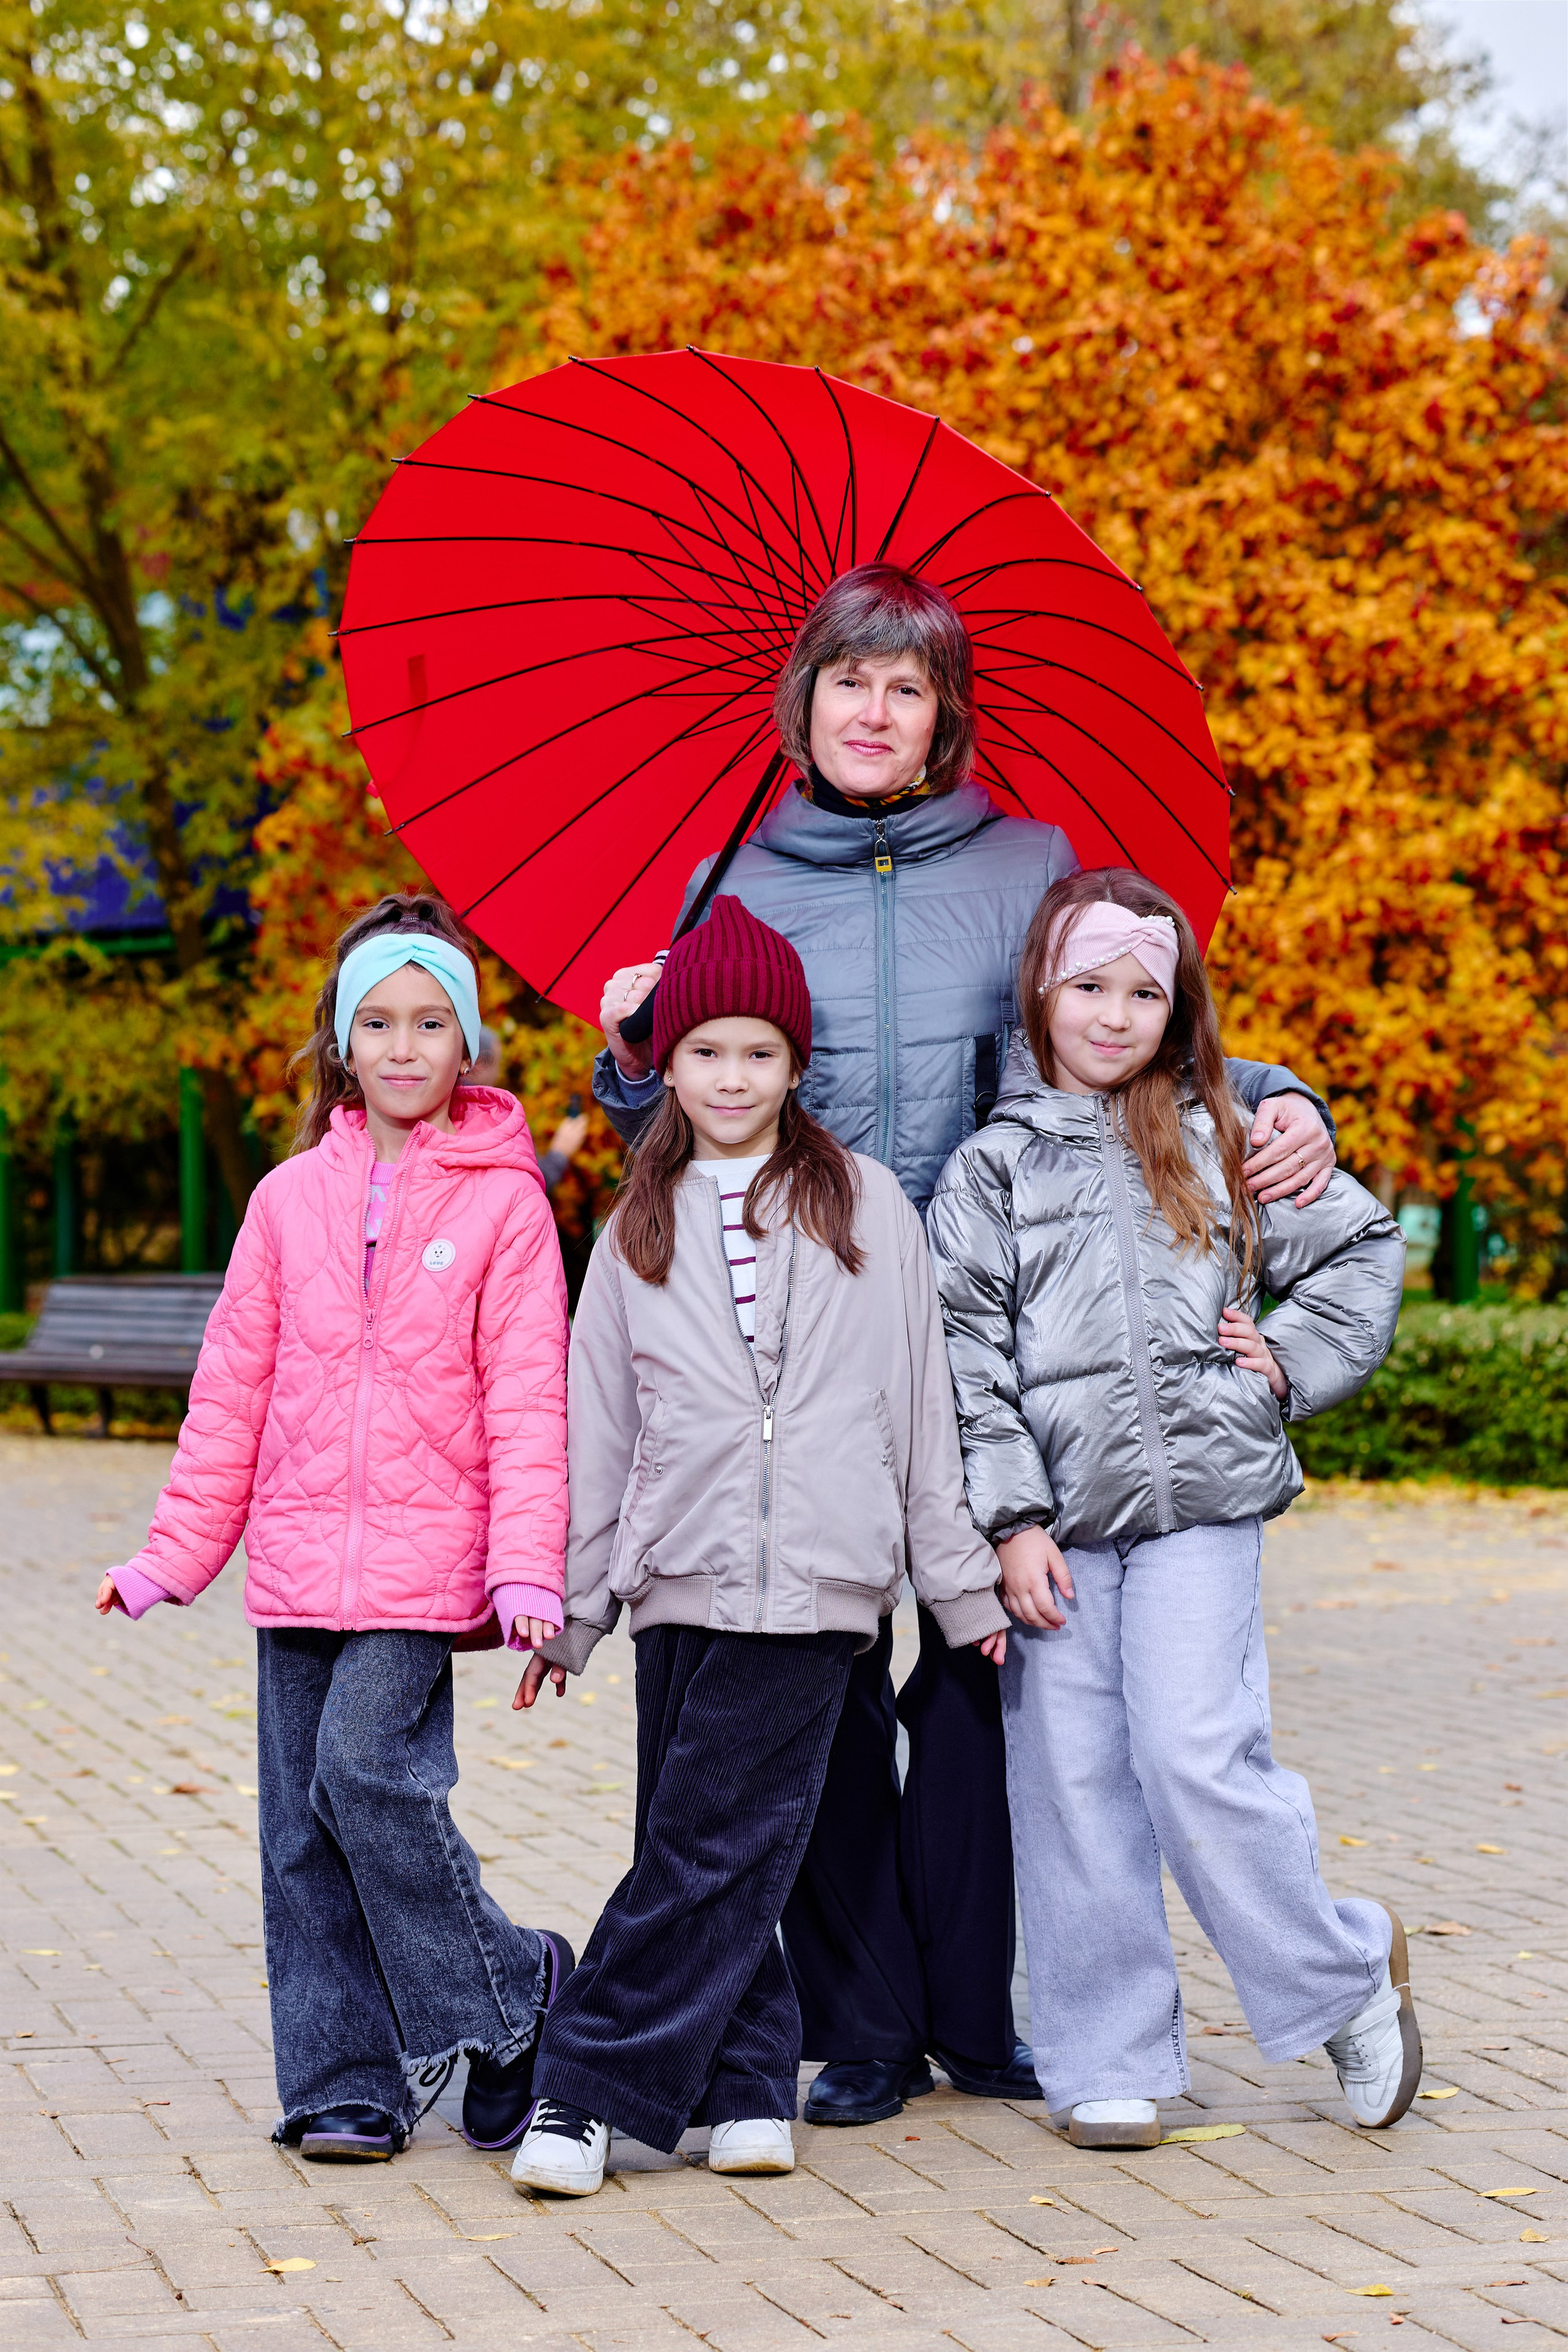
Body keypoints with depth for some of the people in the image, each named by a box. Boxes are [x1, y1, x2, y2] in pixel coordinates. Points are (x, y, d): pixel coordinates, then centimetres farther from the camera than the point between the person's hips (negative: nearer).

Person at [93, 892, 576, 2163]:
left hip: (425, 1557, -4)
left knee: (369, 1773, -16)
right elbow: (234, 1390, 13)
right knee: (302, 1823, 4)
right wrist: (174, 1557, 10)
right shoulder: (290, 1198, 10)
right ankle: (345, 2085, 13)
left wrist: (528, 1569, -13)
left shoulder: (503, 1200, 0)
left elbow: (527, 1400, -4)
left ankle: (511, 1996, 4)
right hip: (299, 1559, 4)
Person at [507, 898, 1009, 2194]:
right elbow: (600, 1429, 14)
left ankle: (592, 2091, -4)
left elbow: (923, 1402, 9)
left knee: (711, 1850, -7)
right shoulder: (641, 1231, 13)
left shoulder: (866, 1206, 7)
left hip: (813, 1580, -3)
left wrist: (960, 1578, 8)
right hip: (680, 1574, 3)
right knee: (709, 1852, 1)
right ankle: (752, 2092, 11)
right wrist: (569, 1607, 12)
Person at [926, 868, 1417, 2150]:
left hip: (1201, 1503, 0)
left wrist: (1290, 1358, 7)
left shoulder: (1222, 1142, 10)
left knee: (1196, 1759, -11)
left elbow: (1366, 1245, 20)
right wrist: (1011, 1522, -7)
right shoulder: (994, 1164, 5)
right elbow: (969, 1354, 0)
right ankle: (1112, 2064, 11)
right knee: (1073, 1787, 0)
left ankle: (1347, 1973, 11)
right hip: (1057, 1517, 1)